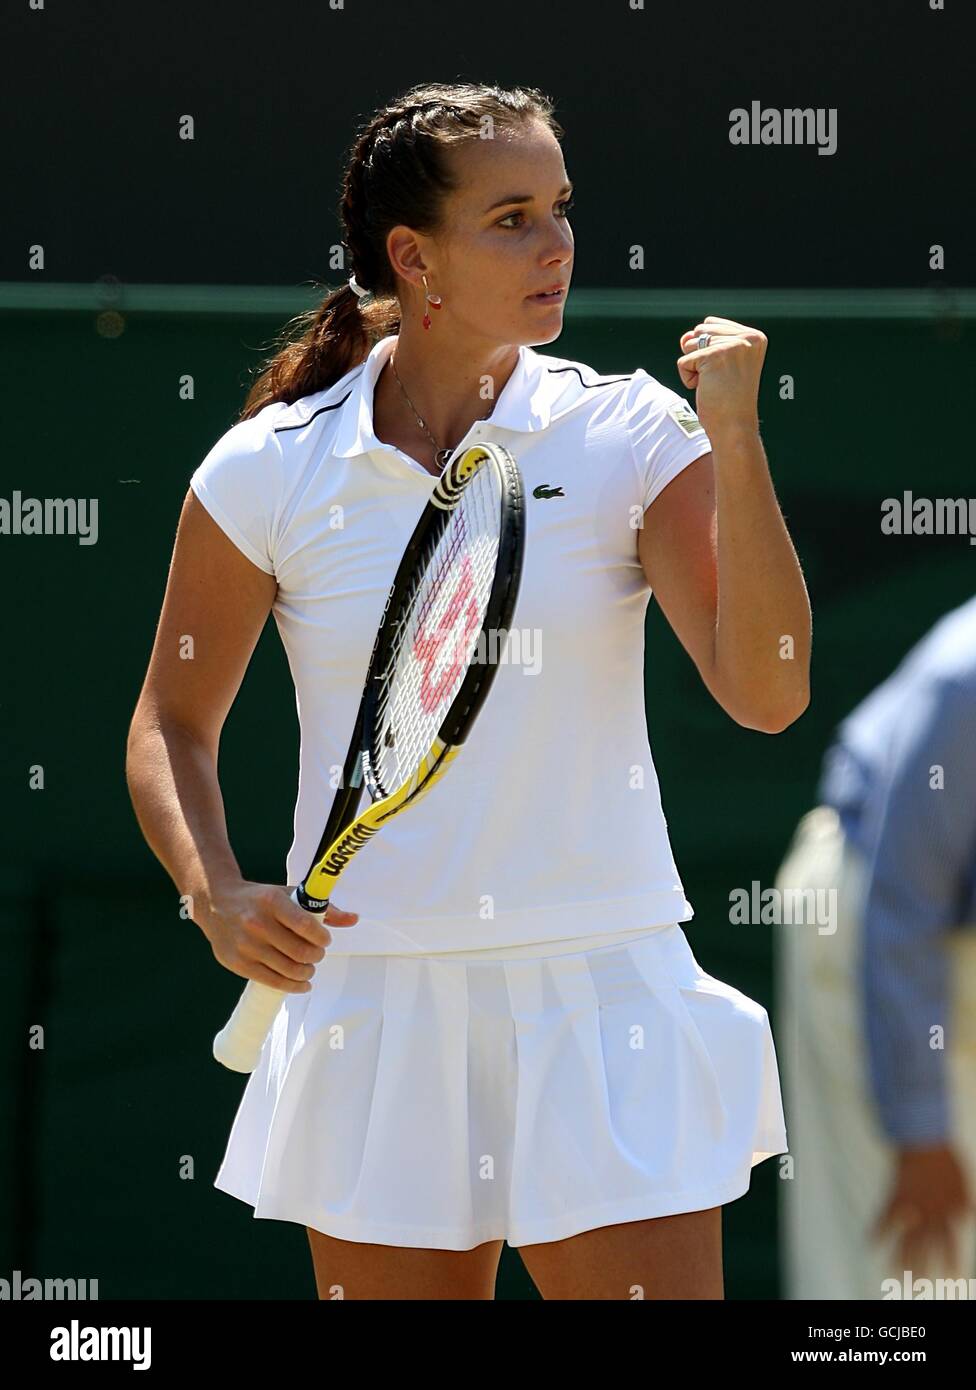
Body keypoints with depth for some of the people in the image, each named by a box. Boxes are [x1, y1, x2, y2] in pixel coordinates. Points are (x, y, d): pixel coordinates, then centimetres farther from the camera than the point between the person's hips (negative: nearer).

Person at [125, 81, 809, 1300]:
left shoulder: (632, 436, -2)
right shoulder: (269, 470, -1)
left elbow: (765, 693, -11)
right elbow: (171, 722, 9)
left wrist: (735, 443, -19)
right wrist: (220, 899, -8)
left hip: (600, 1004, 0)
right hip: (375, 1010, 1)